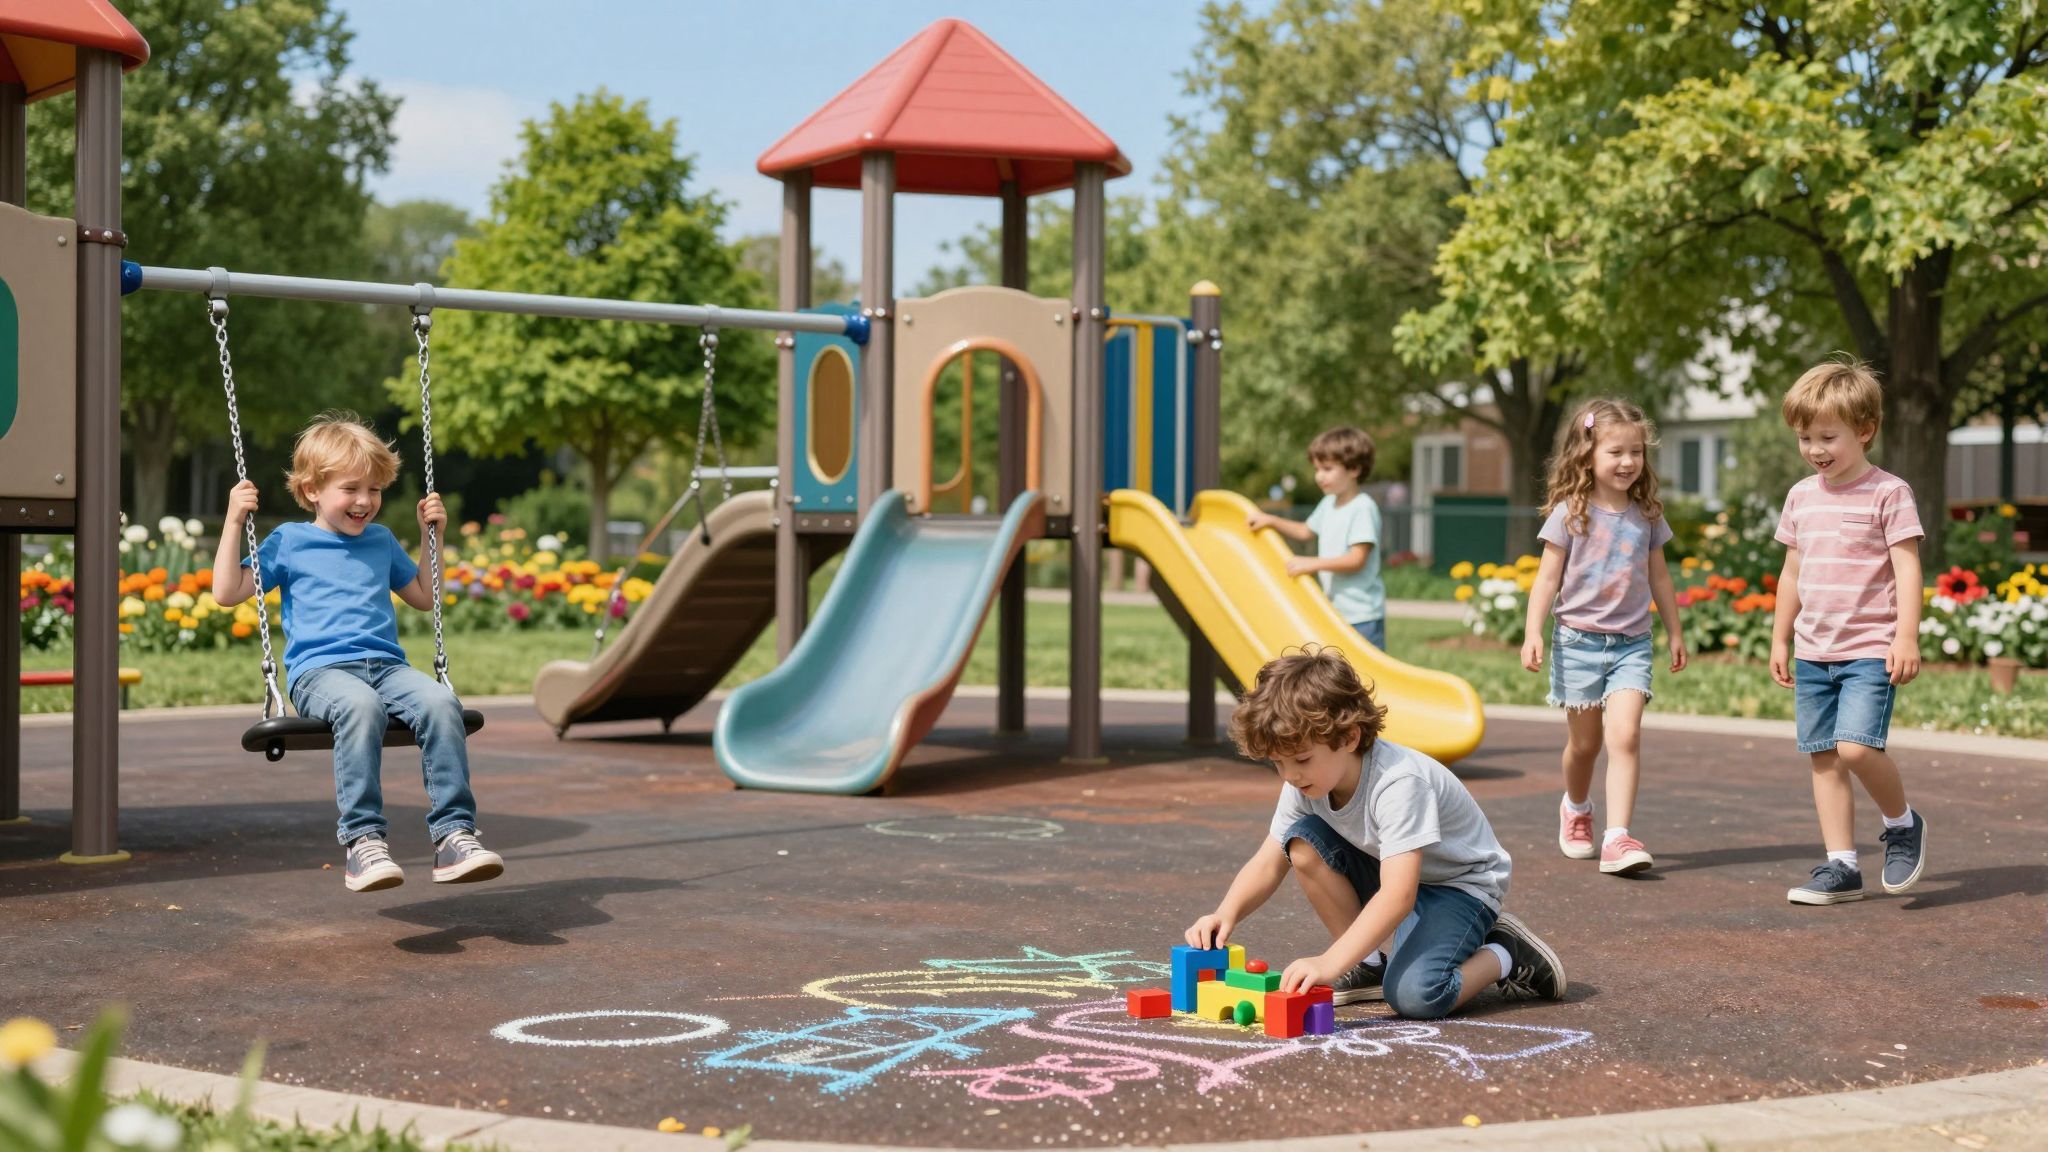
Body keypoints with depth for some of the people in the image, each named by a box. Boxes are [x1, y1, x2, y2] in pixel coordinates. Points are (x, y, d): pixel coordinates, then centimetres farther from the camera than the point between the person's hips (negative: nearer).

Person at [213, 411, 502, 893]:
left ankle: (453, 834, -32)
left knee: (440, 700, -31)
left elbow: (424, 596, 37)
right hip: (319, 670, -4)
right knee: (360, 705, -41)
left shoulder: (381, 540, 24)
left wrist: (431, 534, 28)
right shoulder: (289, 541, 12)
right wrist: (234, 521, 2)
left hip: (387, 666, 4)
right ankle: (363, 840, -42)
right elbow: (227, 592, 7)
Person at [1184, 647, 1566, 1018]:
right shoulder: (1305, 783, -12)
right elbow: (1268, 863, -7)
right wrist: (1227, 913, -28)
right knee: (1302, 839, -17)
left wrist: (1330, 962, -50)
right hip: (1390, 874, 7)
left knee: (1413, 995, -31)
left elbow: (1398, 895, -42)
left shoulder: (1398, 782, -35)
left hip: (1460, 882, -7)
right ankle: (1369, 965, -2)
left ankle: (1503, 955, -1)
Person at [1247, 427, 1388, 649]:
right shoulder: (1329, 504, 10)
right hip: (1336, 612, 9)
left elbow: (1357, 559, -22)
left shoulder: (1363, 508, -17)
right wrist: (1271, 521, 16)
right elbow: (1306, 531, 27)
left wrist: (1313, 563, -25)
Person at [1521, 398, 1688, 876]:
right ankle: (1576, 809, 41)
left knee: (1625, 735, -16)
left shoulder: (1646, 515, 5)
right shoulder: (1570, 513, -6)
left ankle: (1617, 838, -21)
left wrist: (1675, 633, 18)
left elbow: (1658, 577, 15)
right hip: (1579, 638, -1)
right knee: (1584, 742, 11)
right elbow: (1548, 577, -5)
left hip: (1631, 642, 2)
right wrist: (1533, 633, -13)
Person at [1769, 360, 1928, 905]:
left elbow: (1907, 568, -10)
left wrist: (1907, 636, -18)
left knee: (1856, 747, -20)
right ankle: (1841, 866, 11)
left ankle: (1903, 823, 6)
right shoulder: (1801, 496, 11)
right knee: (1824, 757, 5)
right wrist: (1780, 640, 18)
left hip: (1870, 650, -6)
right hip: (1813, 653, 6)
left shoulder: (1888, 492, -6)